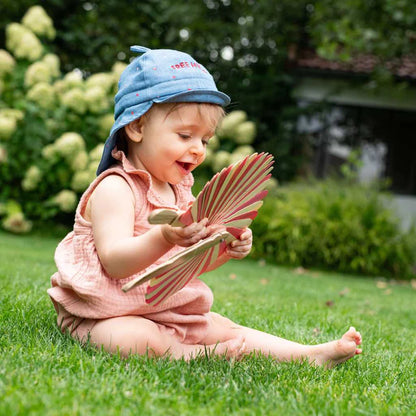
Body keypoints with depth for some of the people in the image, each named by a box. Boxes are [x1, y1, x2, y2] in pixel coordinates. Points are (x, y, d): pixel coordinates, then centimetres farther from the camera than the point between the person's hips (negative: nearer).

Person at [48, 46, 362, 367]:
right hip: (105, 316, -8)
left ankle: (311, 355, 4)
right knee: (140, 340, -38)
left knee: (228, 330, 3)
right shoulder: (115, 188, -18)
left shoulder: (180, 192, 11)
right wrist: (164, 238, -45)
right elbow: (114, 262, -29)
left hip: (165, 312, 8)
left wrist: (225, 249, -8)